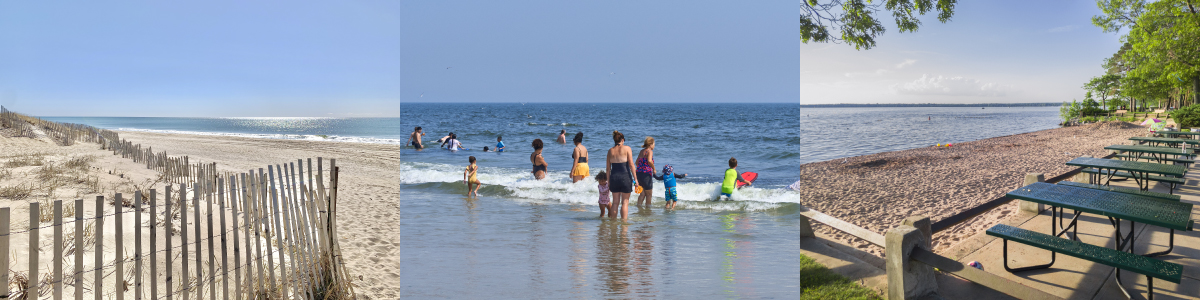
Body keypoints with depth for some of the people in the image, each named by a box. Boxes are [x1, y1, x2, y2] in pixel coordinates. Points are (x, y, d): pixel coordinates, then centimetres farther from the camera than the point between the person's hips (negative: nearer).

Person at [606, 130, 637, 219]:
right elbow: (631, 164, -8)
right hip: (625, 177, -3)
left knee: (615, 202, 13)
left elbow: (608, 168, 8)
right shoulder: (627, 148, -3)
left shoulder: (610, 150, 7)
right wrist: (635, 178, -4)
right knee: (625, 202, 5)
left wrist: (608, 181, 14)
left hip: (614, 177, 4)